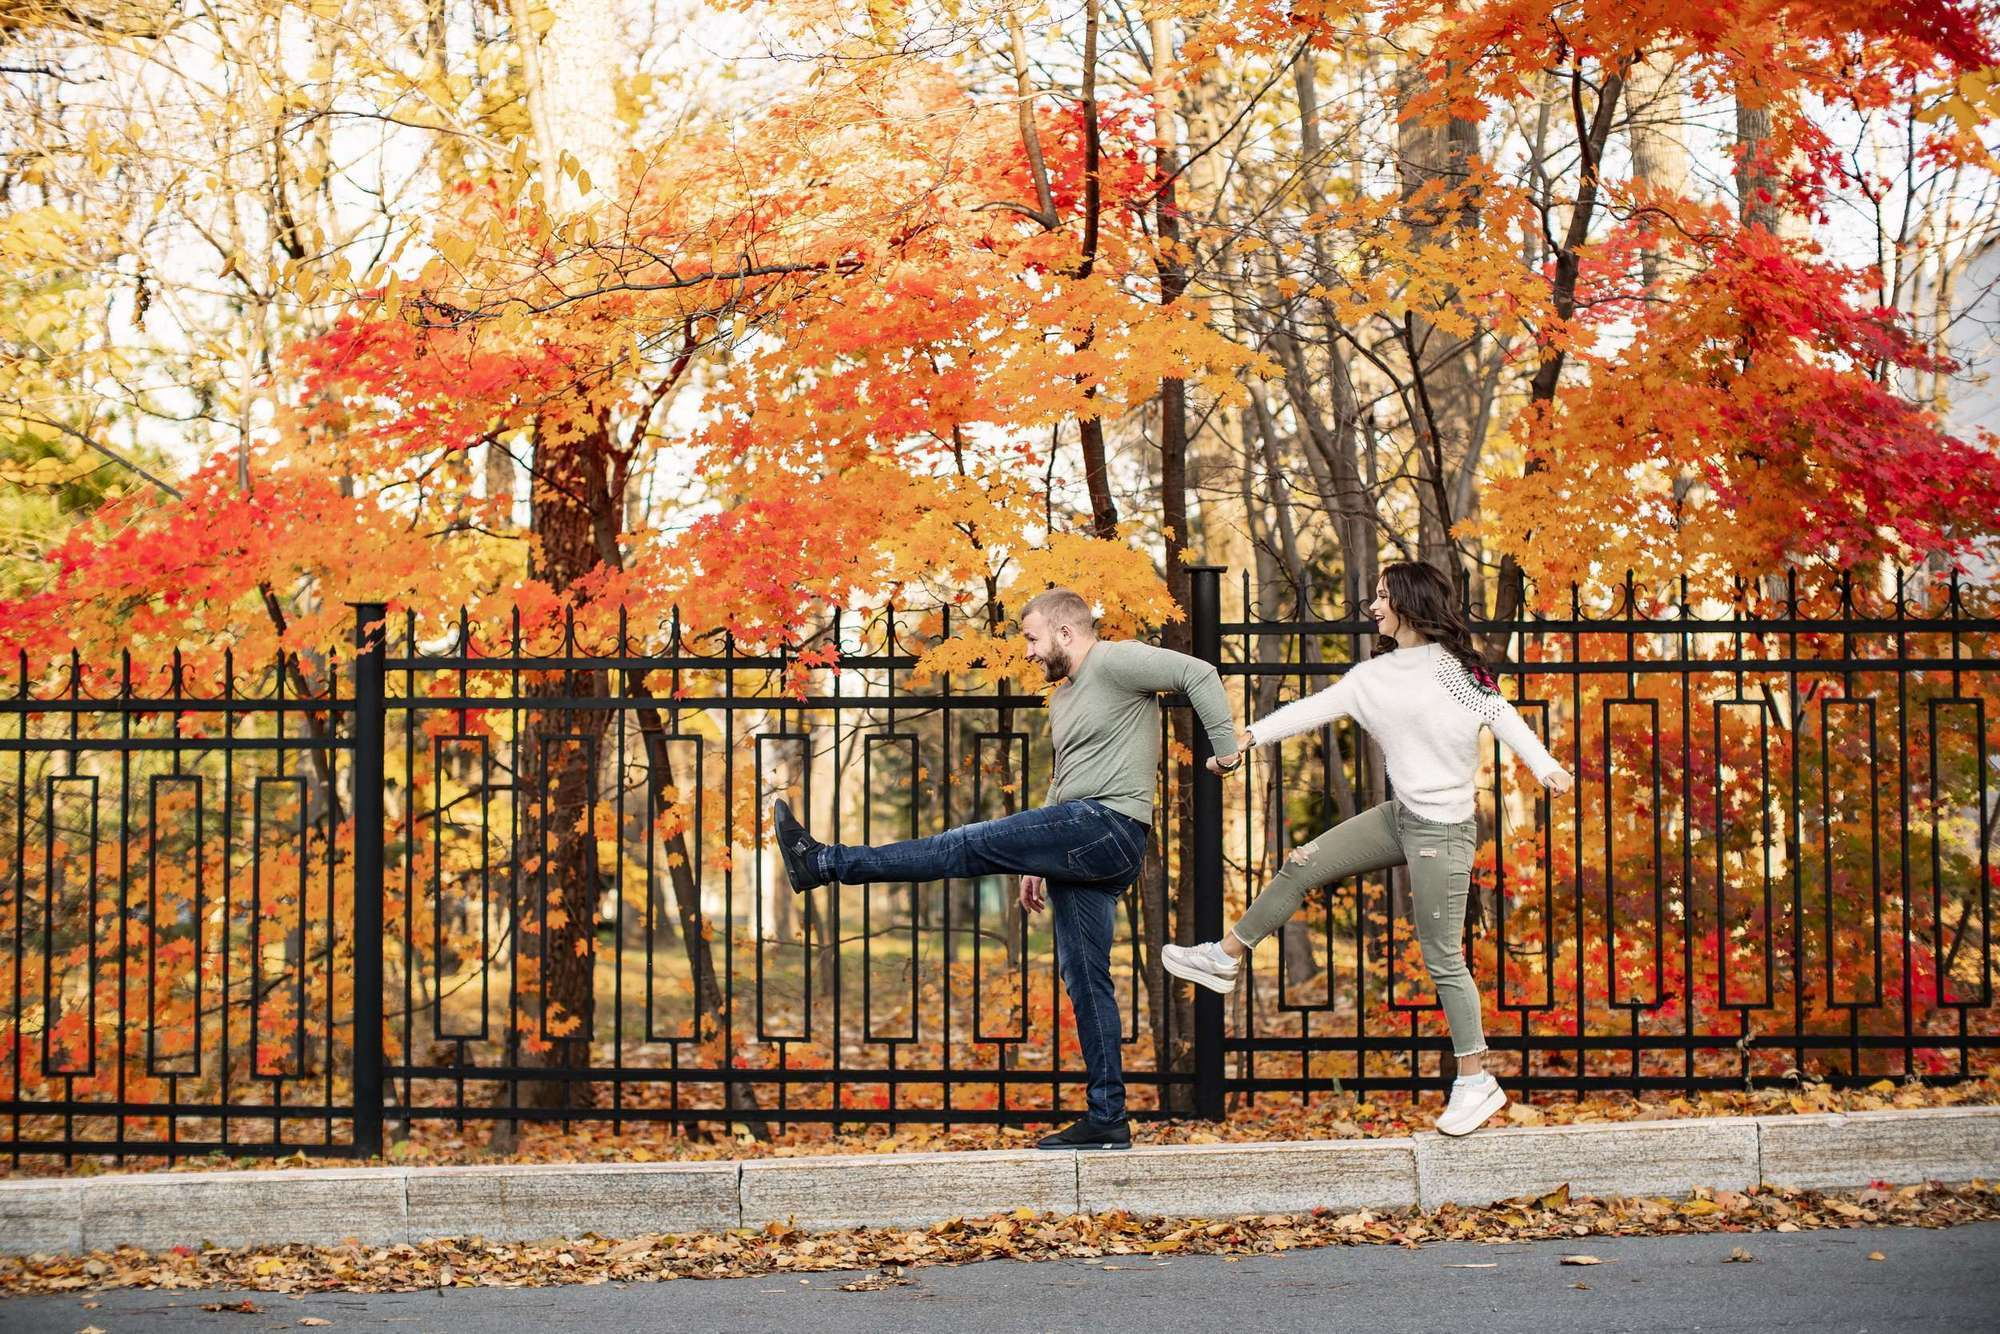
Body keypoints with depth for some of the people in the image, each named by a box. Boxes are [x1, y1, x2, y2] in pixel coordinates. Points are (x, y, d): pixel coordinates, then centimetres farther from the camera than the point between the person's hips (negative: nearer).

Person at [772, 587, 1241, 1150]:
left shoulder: (1115, 661, -5)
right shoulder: (1062, 699, 26)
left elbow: (1198, 673, -13)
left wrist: (1226, 749, -16)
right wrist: (1037, 861, 25)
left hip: (1109, 827, -11)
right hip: (1079, 842, 11)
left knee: (967, 845, -12)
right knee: (1085, 978, 7)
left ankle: (825, 861, -8)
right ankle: (1106, 1120, 7)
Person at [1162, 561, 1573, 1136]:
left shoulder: (1452, 664, -9)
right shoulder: (1372, 676, 10)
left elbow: (1500, 715, -14)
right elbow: (1313, 709, 10)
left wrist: (1545, 766, -24)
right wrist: (1250, 735, 6)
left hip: (1442, 830, -7)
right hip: (1399, 816, 7)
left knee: (1443, 960, -3)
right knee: (1302, 866, 9)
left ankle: (1476, 1081, 7)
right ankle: (1224, 958, 22)